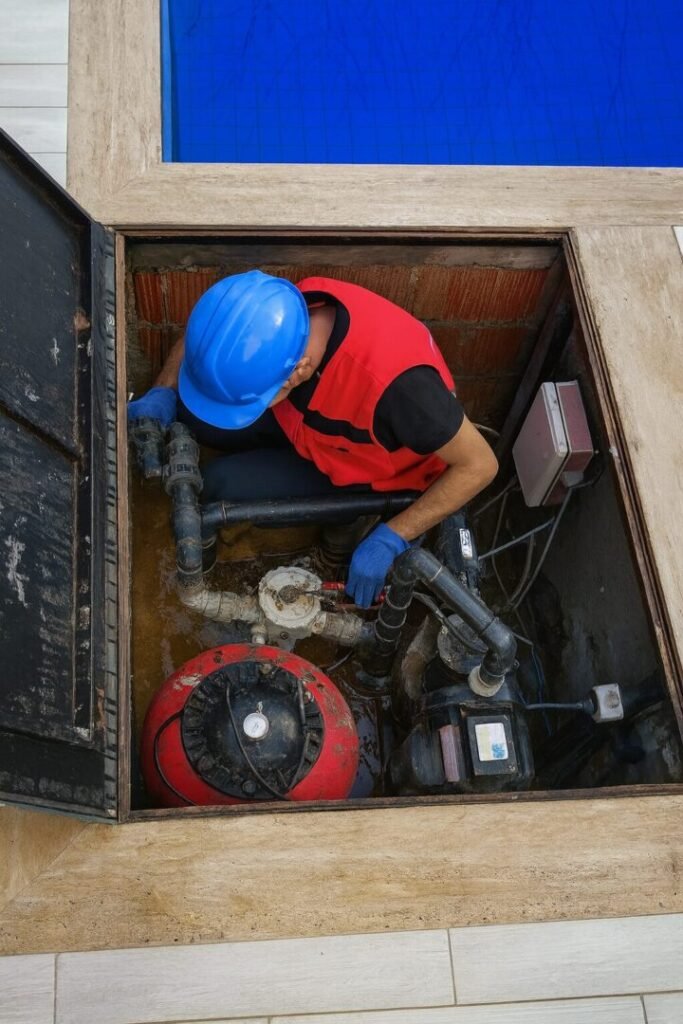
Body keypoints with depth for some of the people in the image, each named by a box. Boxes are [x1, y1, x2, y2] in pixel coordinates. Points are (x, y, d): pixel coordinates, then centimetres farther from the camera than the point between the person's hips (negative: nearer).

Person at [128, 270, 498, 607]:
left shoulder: (395, 383, -43)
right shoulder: (287, 308, -26)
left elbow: (480, 465, -28)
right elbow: (201, 336, -4)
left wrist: (391, 538, -28)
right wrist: (163, 394, -19)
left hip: (370, 470, -5)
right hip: (313, 416, 5)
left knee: (222, 483, -18)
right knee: (192, 412, -13)